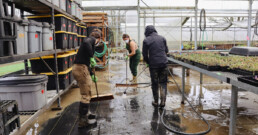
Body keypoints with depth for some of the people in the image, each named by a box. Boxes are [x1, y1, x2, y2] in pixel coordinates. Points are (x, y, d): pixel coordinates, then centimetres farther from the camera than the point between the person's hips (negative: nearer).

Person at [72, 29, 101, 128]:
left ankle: (86, 114, 38)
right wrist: (91, 57, -22)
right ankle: (82, 121, 6)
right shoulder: (92, 39, -1)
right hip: (81, 69, -10)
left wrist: (92, 75, 35)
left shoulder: (90, 41, 25)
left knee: (86, 94, 22)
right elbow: (86, 43, -29)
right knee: (86, 95, -2)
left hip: (79, 68, 10)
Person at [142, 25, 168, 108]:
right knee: (163, 83, 11)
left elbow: (145, 54, -1)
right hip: (163, 63, 2)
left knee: (155, 83, 11)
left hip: (153, 64, -2)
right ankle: (163, 101, 4)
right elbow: (166, 50, 13)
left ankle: (156, 102, 20)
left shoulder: (146, 40, -3)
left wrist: (148, 62, 16)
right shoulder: (162, 38, 8)